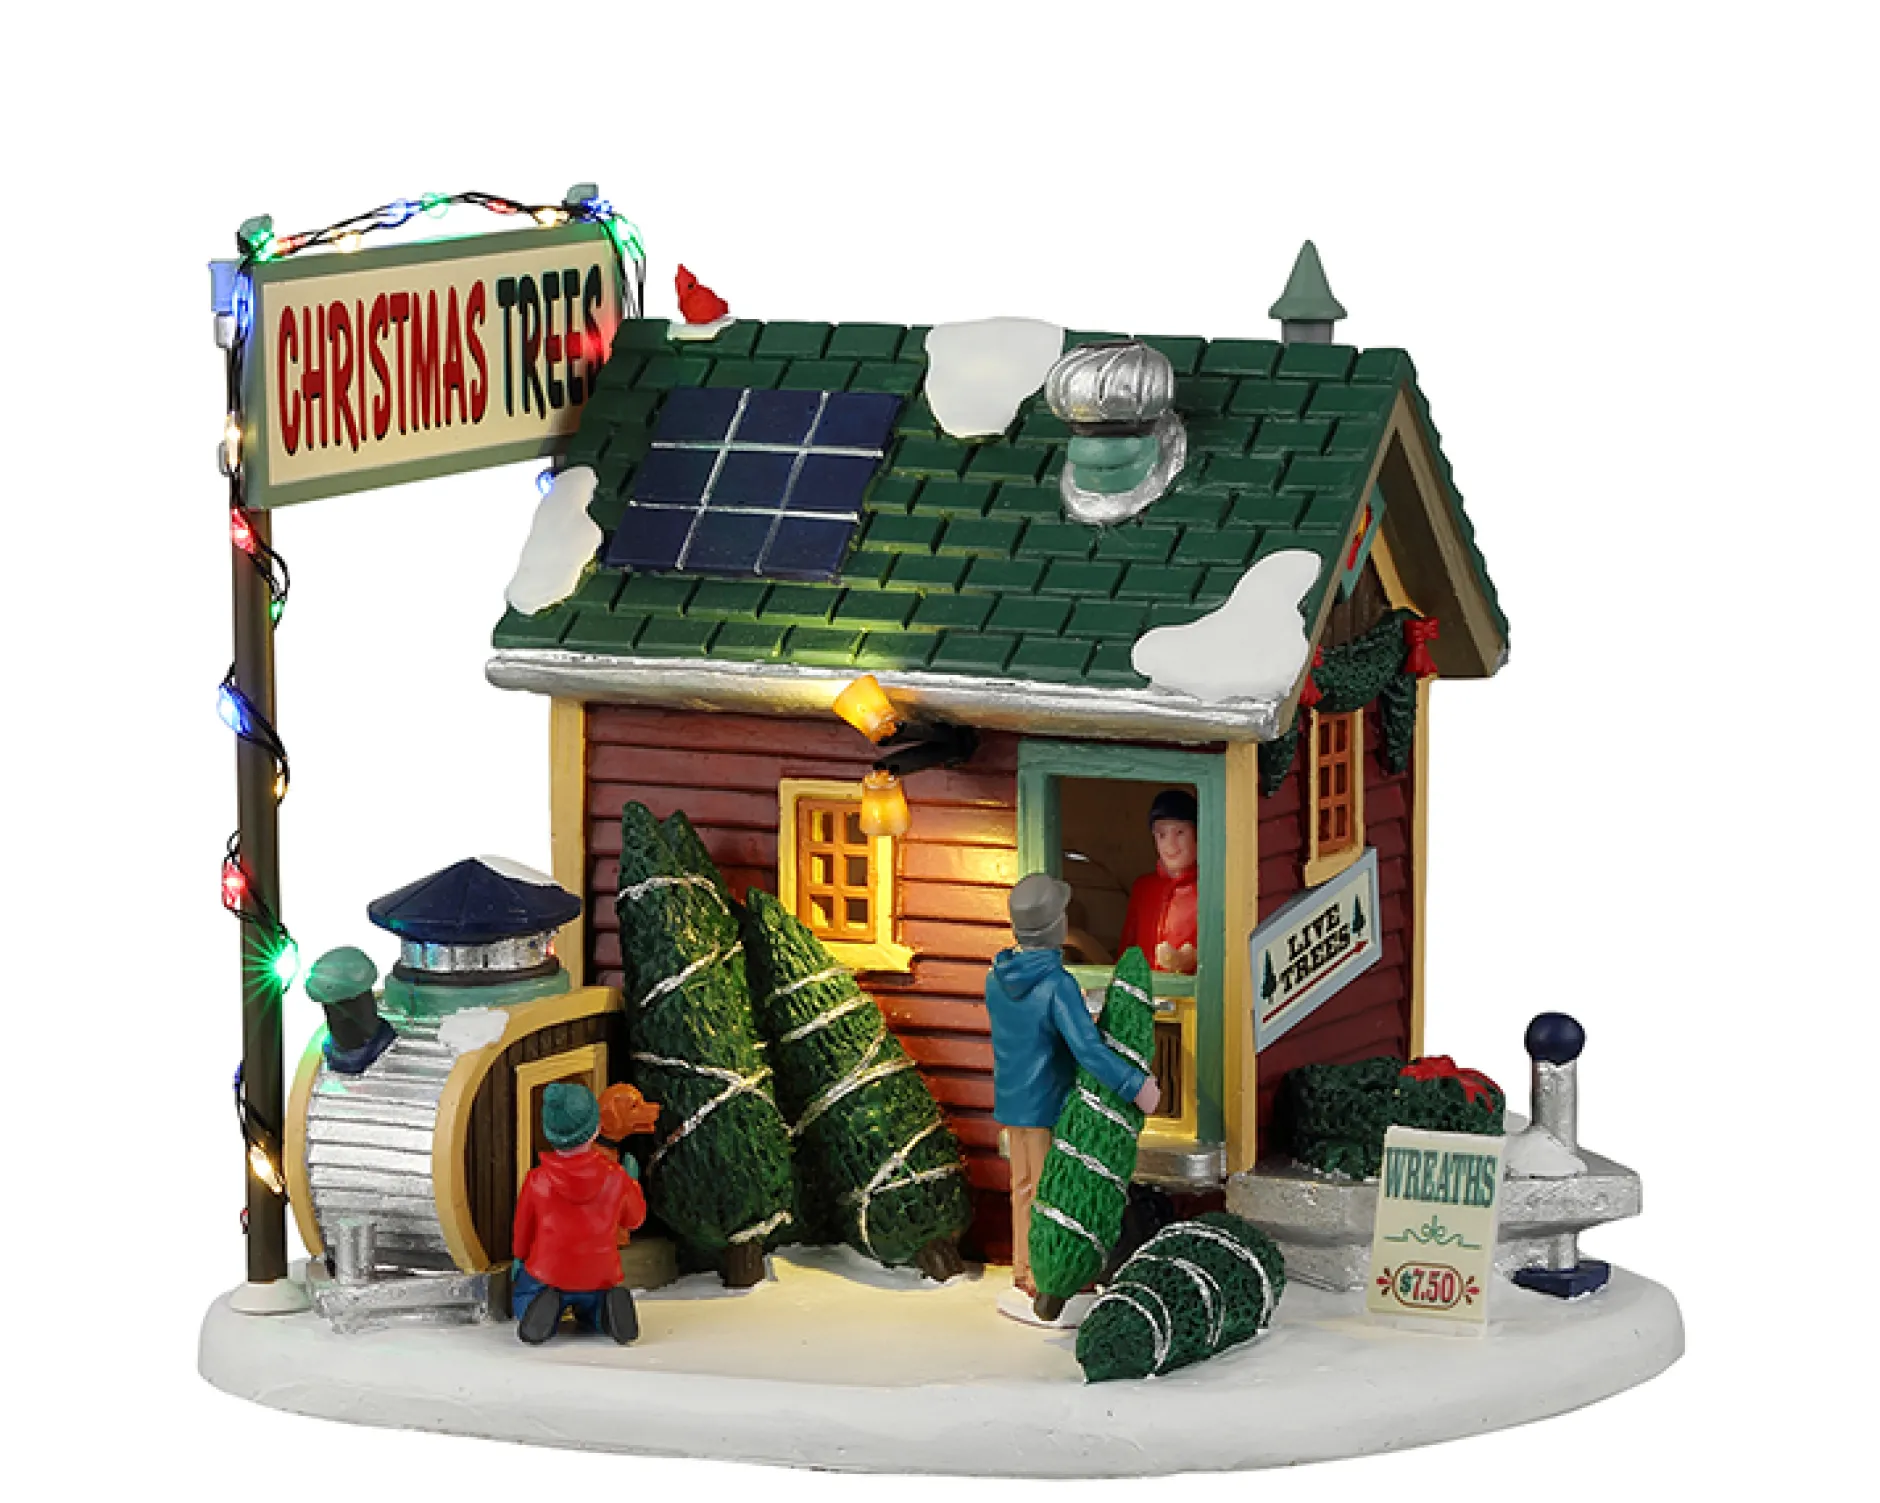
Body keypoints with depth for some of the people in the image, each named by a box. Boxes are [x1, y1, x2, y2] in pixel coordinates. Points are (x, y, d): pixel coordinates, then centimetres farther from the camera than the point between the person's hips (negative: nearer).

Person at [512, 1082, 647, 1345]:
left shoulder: (537, 1181, -16)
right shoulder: (616, 1178, -15)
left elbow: (524, 1227, 2)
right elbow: (634, 1218, 5)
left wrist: (520, 1259, 23)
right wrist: (632, 1180, 23)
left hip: (549, 1273, -1)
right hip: (601, 1278, 1)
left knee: (521, 1301, 30)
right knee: (589, 1311, 33)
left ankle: (544, 1306, -9)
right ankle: (611, 1305, -5)